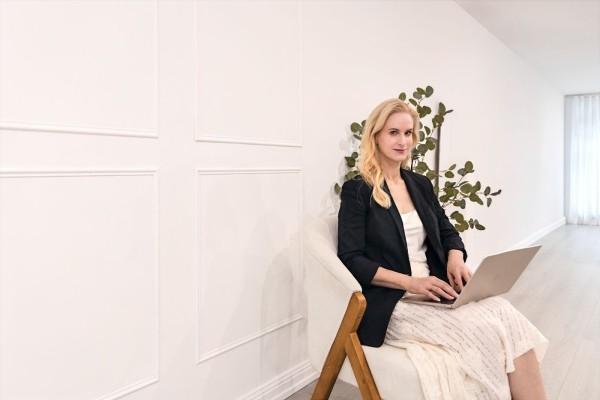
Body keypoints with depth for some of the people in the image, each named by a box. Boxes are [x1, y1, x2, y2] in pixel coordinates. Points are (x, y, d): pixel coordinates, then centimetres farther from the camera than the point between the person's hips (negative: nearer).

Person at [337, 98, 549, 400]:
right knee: (485, 330, -27)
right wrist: (411, 282, -20)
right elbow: (351, 259, -10)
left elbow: (448, 232, 18)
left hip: (434, 293, 6)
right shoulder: (357, 191, -4)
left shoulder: (421, 184, 15)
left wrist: (456, 259, -6)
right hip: (391, 304, -5)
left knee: (505, 314, -23)